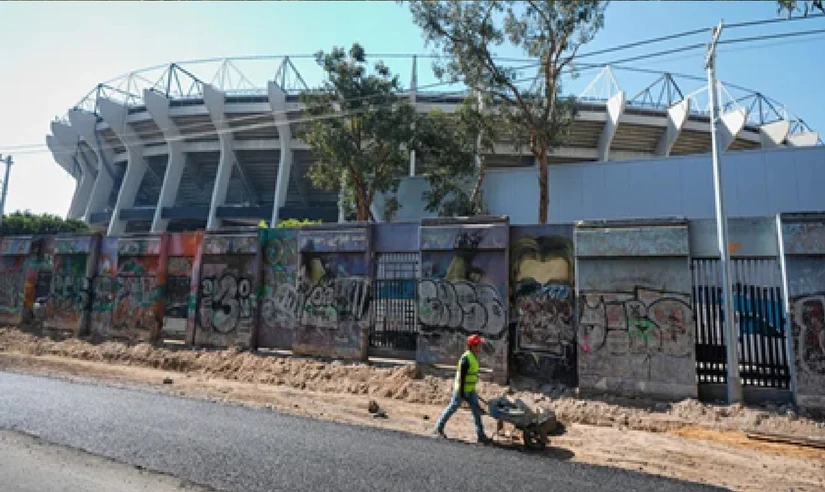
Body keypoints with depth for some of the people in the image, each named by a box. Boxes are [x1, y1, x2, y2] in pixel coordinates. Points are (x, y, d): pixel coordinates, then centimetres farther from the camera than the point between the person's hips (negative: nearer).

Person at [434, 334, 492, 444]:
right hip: (462, 390, -9)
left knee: (476, 410, 5)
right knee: (452, 408, 6)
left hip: (470, 390, 9)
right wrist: (461, 392, -24)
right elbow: (462, 376, -23)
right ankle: (439, 428, 23)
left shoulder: (473, 357, 8)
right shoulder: (466, 359, -22)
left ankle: (481, 435, 9)